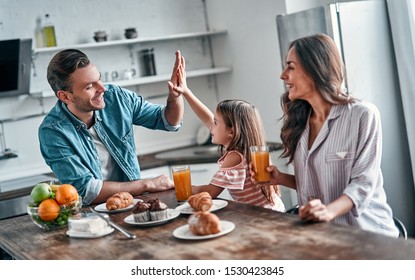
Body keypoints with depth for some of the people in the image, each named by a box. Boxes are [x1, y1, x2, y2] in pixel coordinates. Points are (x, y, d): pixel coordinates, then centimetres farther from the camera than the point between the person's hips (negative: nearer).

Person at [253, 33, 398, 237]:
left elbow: (363, 183, -13)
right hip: (320, 233, 5)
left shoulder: (363, 115, -7)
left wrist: (329, 211, -30)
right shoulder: (300, 121, 11)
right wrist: (281, 179, 0)